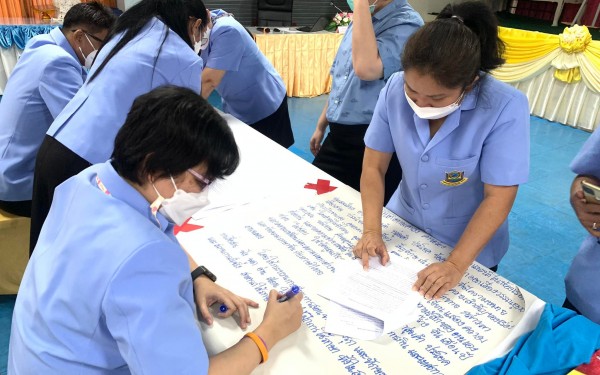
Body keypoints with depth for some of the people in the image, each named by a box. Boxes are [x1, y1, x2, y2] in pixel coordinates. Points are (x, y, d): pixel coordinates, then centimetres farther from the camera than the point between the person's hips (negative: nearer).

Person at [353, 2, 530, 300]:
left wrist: (456, 264, -26)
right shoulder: (395, 89, -19)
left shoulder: (505, 107, -27)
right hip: (402, 226, 3)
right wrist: (371, 231, -20)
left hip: (470, 248, -2)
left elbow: (498, 197, -23)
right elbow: (374, 166, -12)